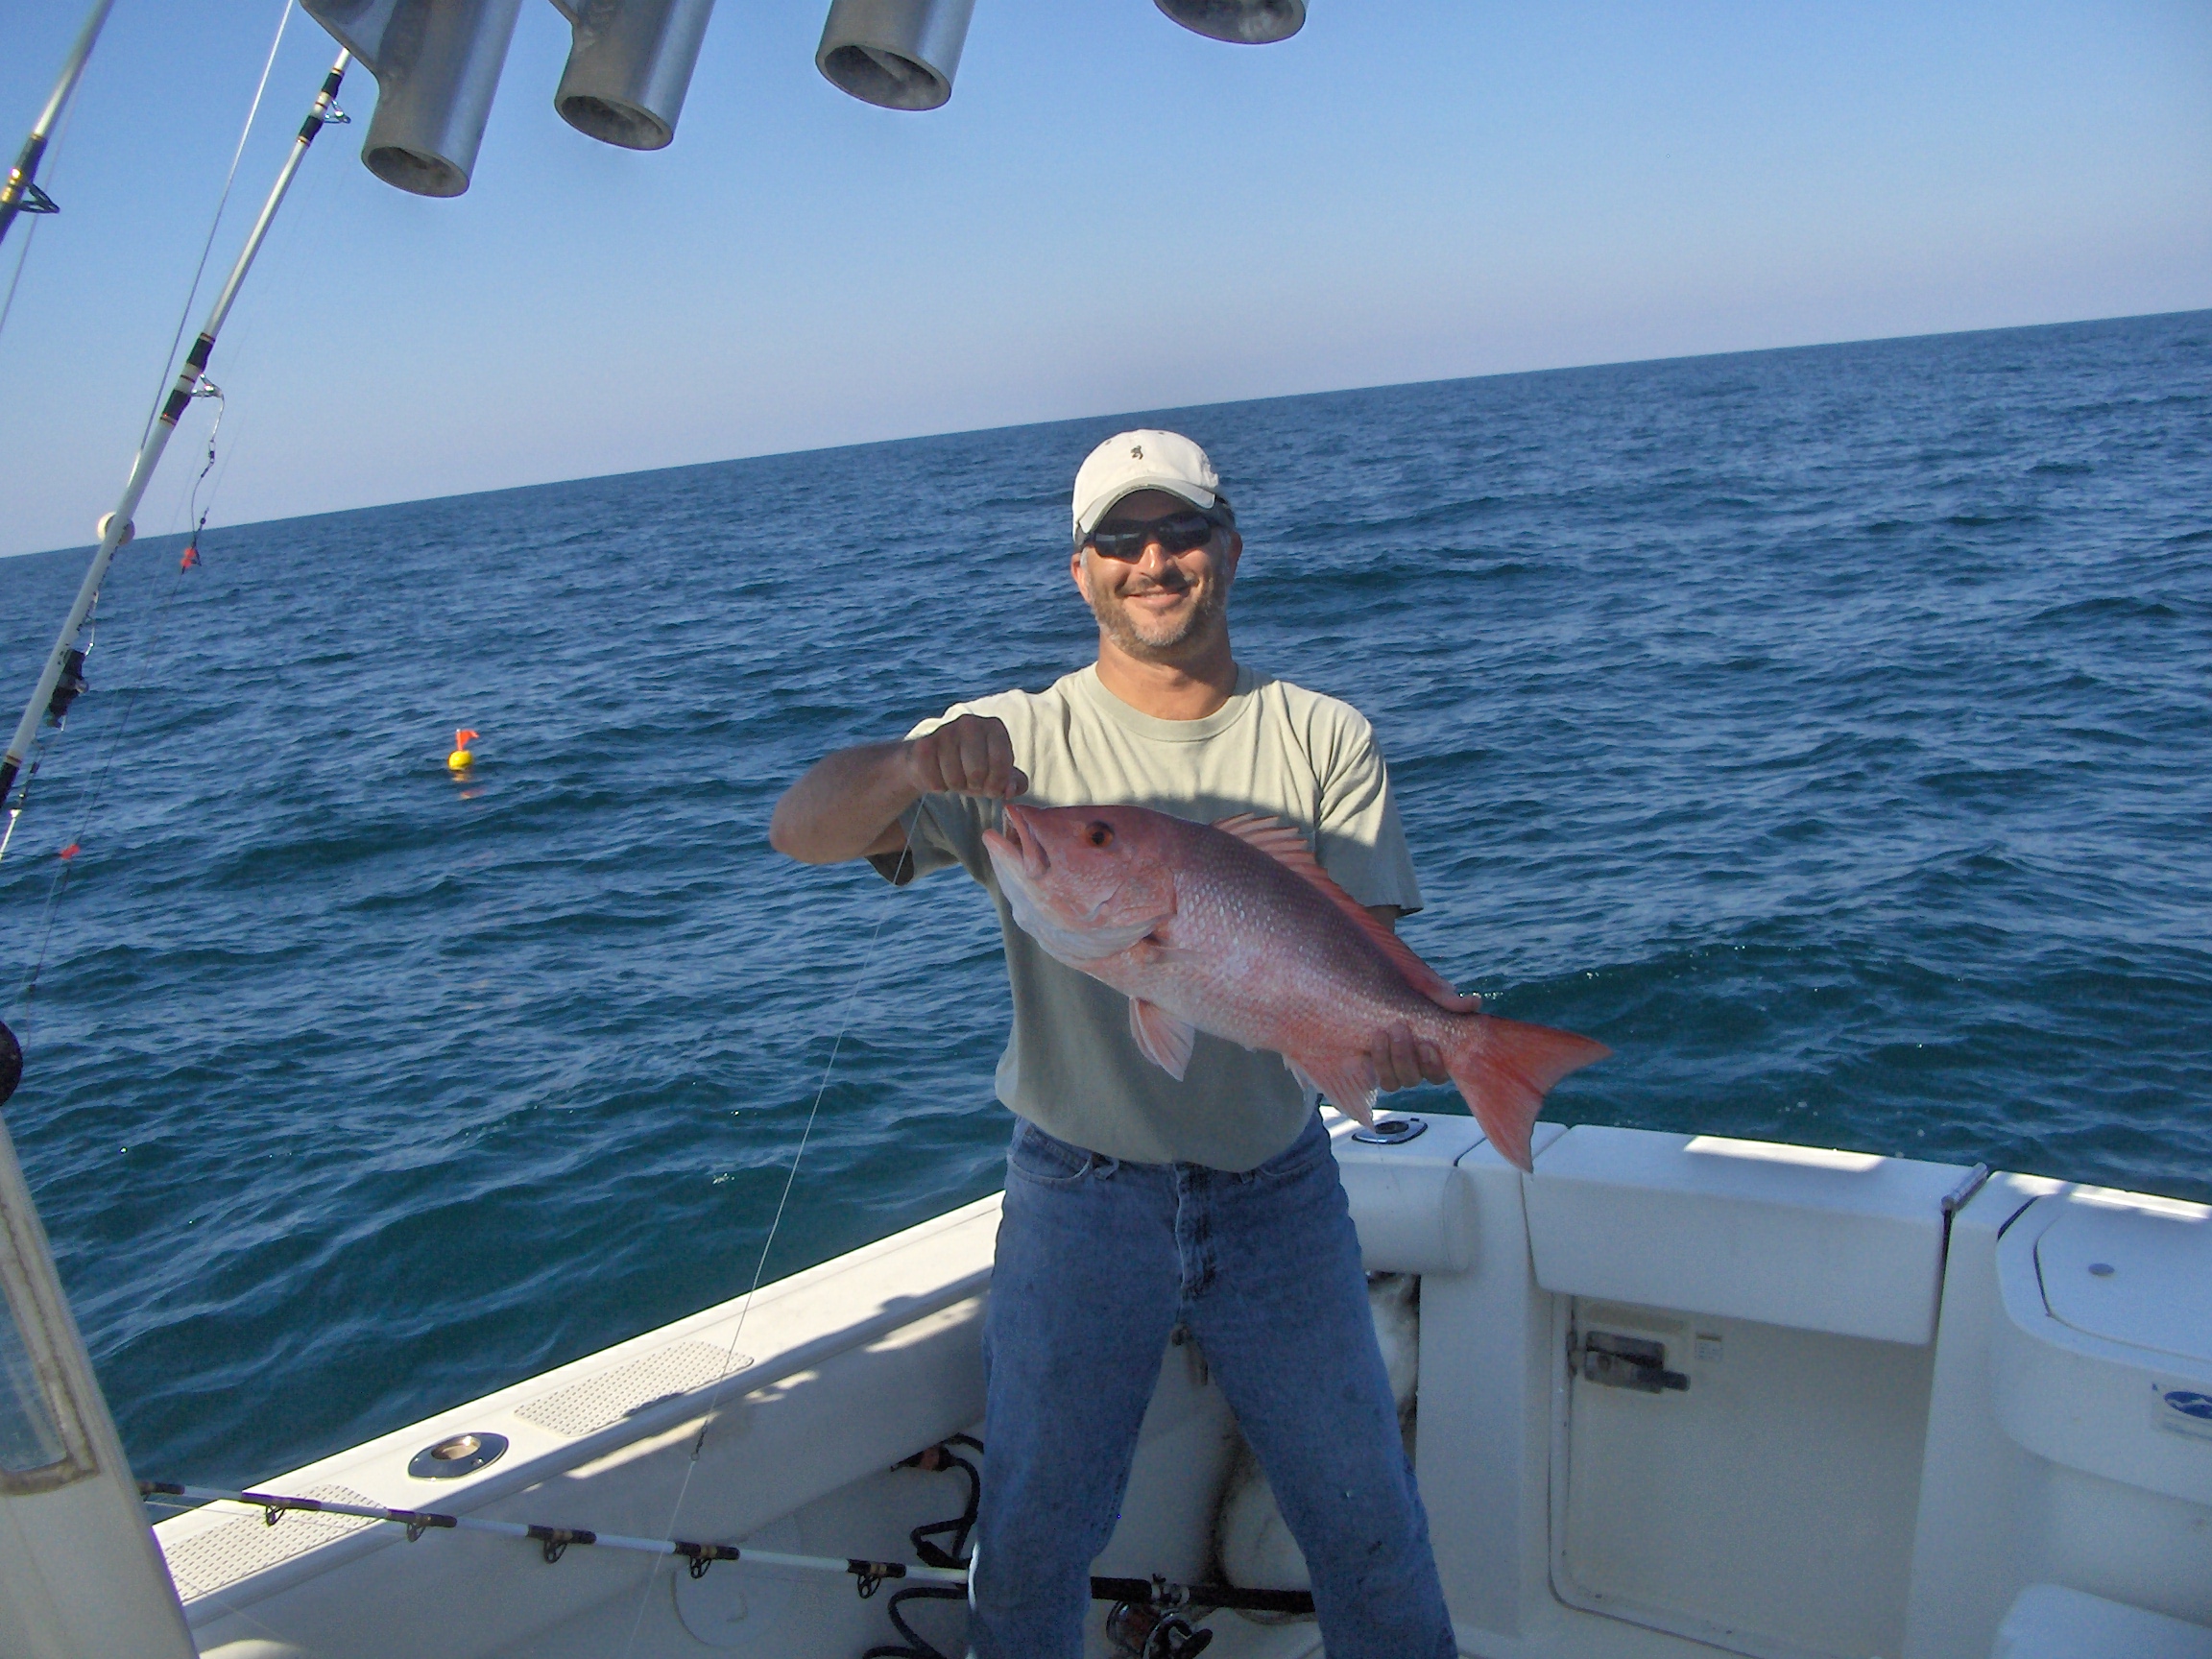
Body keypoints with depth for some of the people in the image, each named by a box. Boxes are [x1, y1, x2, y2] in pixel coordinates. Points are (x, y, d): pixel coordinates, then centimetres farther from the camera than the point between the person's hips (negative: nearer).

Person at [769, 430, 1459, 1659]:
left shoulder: (1323, 740, 2)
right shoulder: (1018, 743, -4)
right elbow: (800, 832, -16)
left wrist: (1393, 1033, -28)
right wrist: (913, 767, -36)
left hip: (1278, 1187, 1)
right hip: (1079, 1194, -1)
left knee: (1369, 1529, 13)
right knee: (1029, 1540, 12)